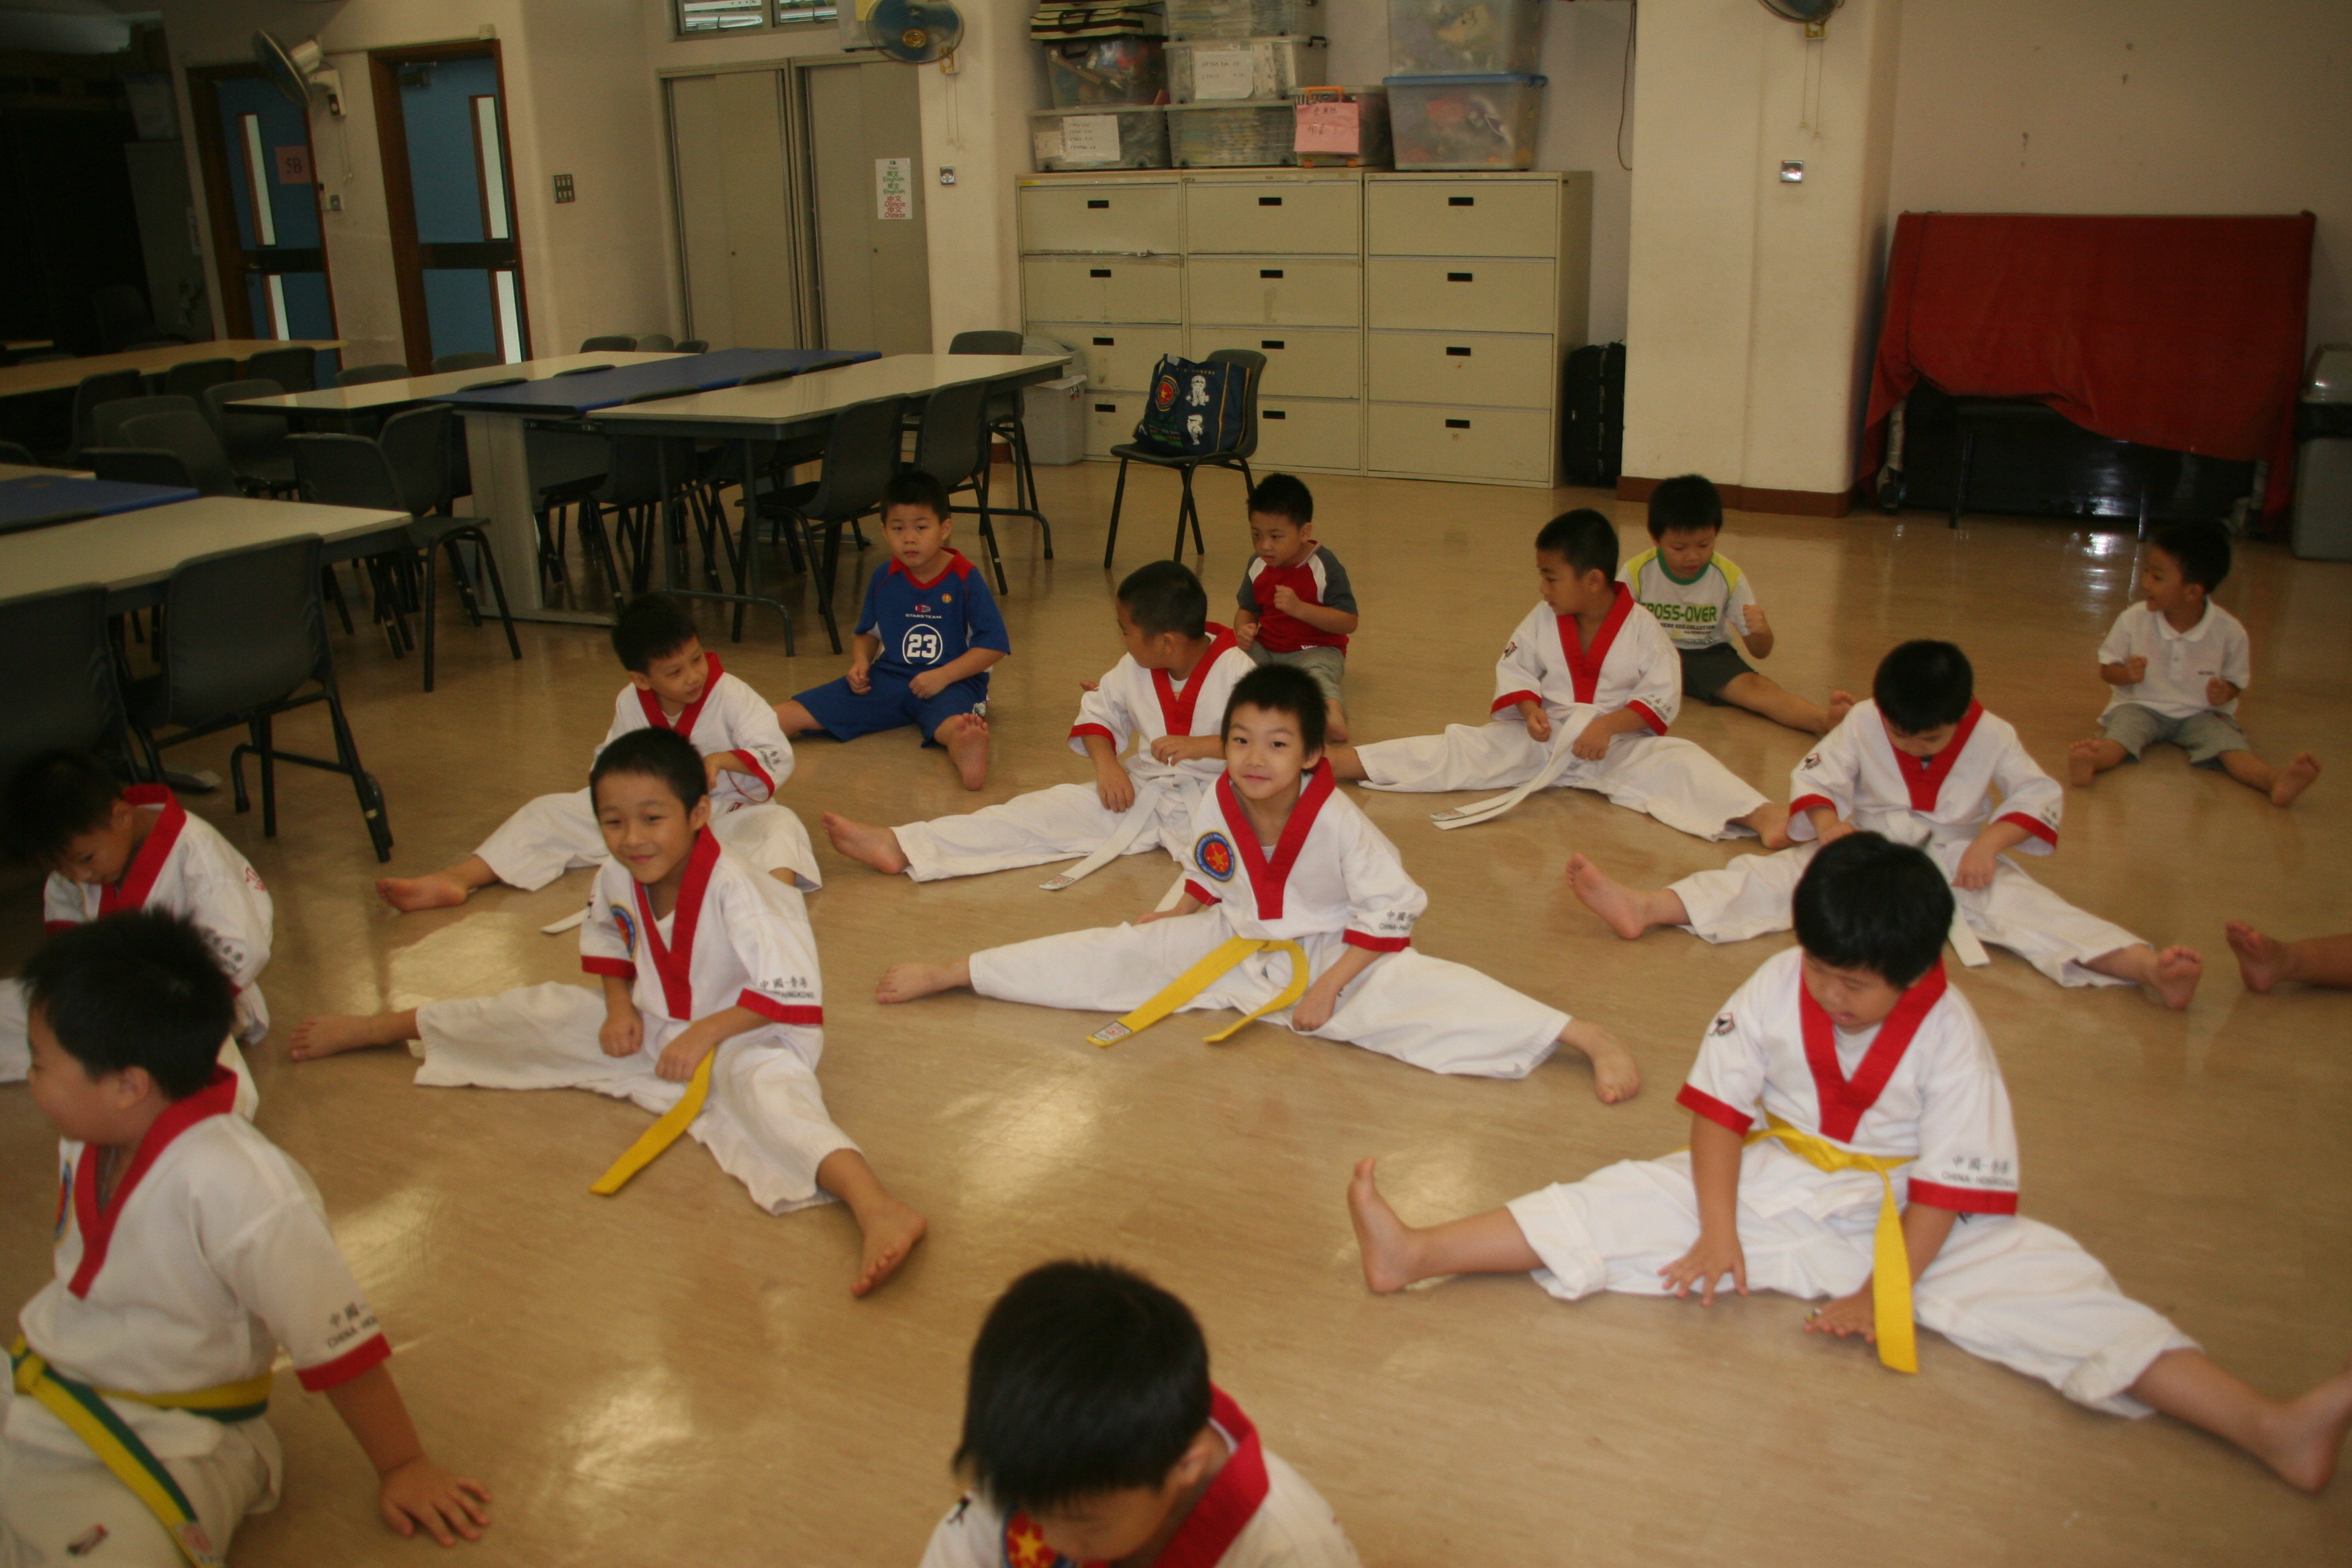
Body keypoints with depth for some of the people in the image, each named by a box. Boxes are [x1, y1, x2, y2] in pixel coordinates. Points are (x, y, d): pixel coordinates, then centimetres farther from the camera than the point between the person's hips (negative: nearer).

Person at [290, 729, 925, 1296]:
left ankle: (880, 1210, -64)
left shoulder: (735, 890, -30)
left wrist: (705, 1034, -27)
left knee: (763, 1084, -39)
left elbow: (789, 989, -28)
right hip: (653, 1028, 8)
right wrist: (620, 1006, 1)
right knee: (540, 1013, 7)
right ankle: (373, 1028, 34)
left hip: (741, 1039, -7)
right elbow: (606, 937, 16)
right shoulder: (617, 878, -7)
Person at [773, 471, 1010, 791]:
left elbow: (993, 645, -8)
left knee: (952, 724, -45)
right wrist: (860, 663, 1)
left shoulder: (966, 579, -6)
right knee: (793, 714, -13)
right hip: (888, 678, 6)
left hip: (950, 682, -6)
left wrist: (942, 676, -18)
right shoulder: (884, 578, 8)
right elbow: (866, 633, 23)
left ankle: (965, 746, -77)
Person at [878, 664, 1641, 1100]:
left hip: (1335, 958, -4)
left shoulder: (1337, 822, -27)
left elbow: (1392, 912, -21)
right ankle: (948, 973, 11)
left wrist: (1328, 987, -21)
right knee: (1111, 954, -1)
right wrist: (1166, 926, 6)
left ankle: (1591, 1039, -25)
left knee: (1434, 993, -28)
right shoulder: (1216, 809, -13)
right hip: (1234, 946, 4)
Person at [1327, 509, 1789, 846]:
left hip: (1621, 742, -2)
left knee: (1680, 762, -28)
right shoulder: (1543, 620, 2)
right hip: (1545, 734, 2)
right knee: (1465, 748, -12)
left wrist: (1609, 726, -23)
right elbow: (1514, 668, 6)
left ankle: (1763, 817, -47)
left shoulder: (1643, 628, -9)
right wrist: (1529, 709, -14)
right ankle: (1342, 762, -21)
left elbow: (1661, 697, -11)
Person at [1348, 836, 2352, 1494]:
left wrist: (1883, 1290, -20)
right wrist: (1717, 1231, -14)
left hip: (1913, 1222, -1)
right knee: (1628, 1205, -14)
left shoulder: (1951, 1039, -18)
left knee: (2051, 1288, -20)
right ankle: (1415, 1256, -18)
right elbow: (1720, 1107, -7)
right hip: (1781, 1190, 2)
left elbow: (1948, 1192, -15)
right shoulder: (1774, 990, -12)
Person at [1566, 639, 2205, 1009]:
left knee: (2028, 905, -26)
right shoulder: (1862, 724, -8)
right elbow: (1814, 775, -6)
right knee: (1774, 874, -20)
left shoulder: (1992, 737, -10)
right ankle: (1644, 908, -37)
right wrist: (1829, 823, -27)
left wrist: (1991, 840, -22)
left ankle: (2152, 968, -45)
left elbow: (2041, 793, -6)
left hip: (1959, 860, 0)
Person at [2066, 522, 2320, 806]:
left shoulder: (2229, 631, -8)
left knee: (2229, 742, -25)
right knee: (2123, 732, -32)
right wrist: (2126, 674, -21)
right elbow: (2107, 669, 2)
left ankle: (2277, 780, -50)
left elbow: (2236, 680, 5)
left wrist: (2225, 692, -18)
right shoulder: (2133, 620, -7)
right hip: (2139, 706, -1)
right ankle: (2092, 761, -63)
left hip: (2200, 713, 1)